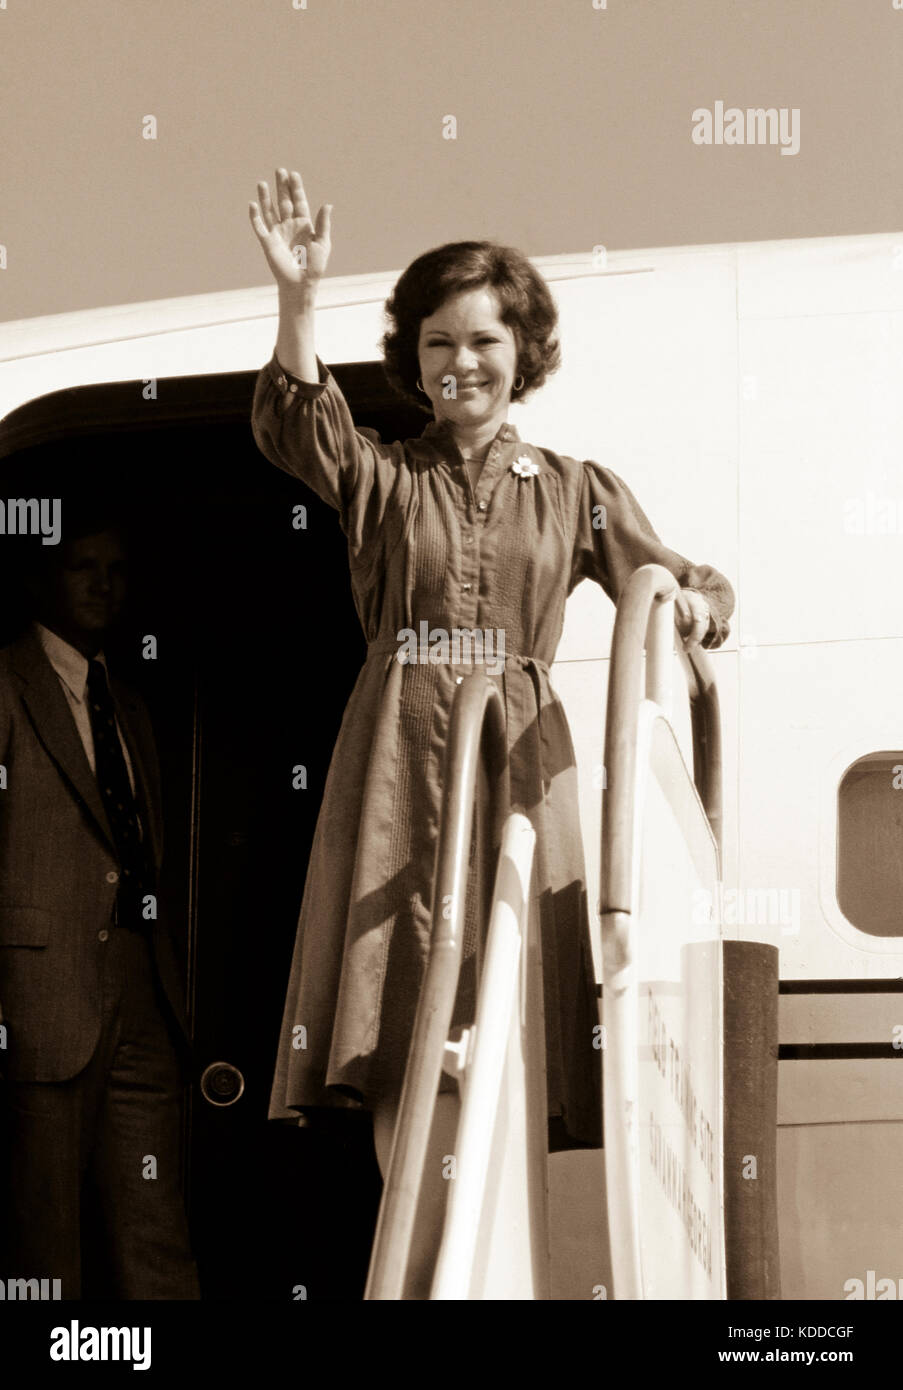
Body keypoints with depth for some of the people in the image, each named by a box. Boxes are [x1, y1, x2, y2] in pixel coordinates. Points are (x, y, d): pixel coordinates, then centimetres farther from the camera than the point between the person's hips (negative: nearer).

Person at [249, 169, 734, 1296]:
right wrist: (297, 299, -25)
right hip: (400, 767, -1)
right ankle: (428, 1271, -7)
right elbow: (295, 429, -10)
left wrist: (697, 605, -11)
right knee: (411, 1029, -10)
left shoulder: (576, 492, 15)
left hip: (519, 763, 1)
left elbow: (689, 588, 15)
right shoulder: (382, 480, 10)